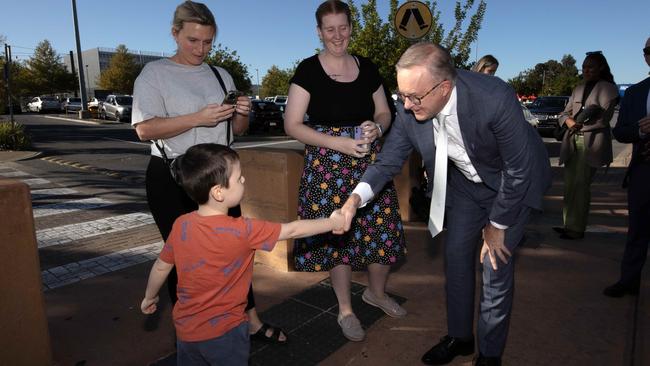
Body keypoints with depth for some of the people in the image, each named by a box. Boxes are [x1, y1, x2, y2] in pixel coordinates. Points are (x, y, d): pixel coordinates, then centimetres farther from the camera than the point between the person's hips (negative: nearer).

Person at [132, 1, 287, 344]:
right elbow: (145, 129, -15)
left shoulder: (221, 75, 11)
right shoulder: (155, 73, -3)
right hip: (171, 179, -4)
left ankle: (252, 321, 21)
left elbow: (236, 129, 15)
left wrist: (242, 114, -8)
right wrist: (198, 118, -24)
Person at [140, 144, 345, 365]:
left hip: (186, 328, 6)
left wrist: (150, 297, 22)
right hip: (224, 330, -5)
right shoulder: (241, 231, -26)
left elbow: (161, 266, 3)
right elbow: (292, 230, -18)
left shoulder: (181, 225, -11)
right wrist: (333, 222, -4)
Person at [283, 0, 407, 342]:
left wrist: (376, 127, -9)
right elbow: (292, 125, -8)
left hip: (369, 161, 4)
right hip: (328, 166, -3)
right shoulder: (308, 70, -4)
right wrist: (339, 142, -17)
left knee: (382, 229, 6)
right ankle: (345, 310, 27)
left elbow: (385, 112, 15)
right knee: (336, 235, 4)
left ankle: (377, 292, 36)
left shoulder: (367, 67, 8)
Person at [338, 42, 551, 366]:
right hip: (465, 181, 5)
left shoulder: (495, 99, -38)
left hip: (512, 183, -4)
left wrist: (496, 225, -15)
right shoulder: (409, 109, -24)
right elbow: (389, 160, -15)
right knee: (456, 254, 8)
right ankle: (459, 337, 30)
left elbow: (519, 171, -27)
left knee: (496, 263, -3)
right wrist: (356, 198, -33)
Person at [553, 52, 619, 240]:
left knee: (580, 185, -9)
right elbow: (564, 114, 13)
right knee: (570, 185, 3)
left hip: (591, 142, -5)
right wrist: (570, 123, -8)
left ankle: (576, 228, -4)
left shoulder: (608, 88, 1)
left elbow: (603, 119, -9)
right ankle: (568, 224, 10)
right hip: (572, 142, 6)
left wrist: (578, 126, -3)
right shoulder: (578, 89, 20)